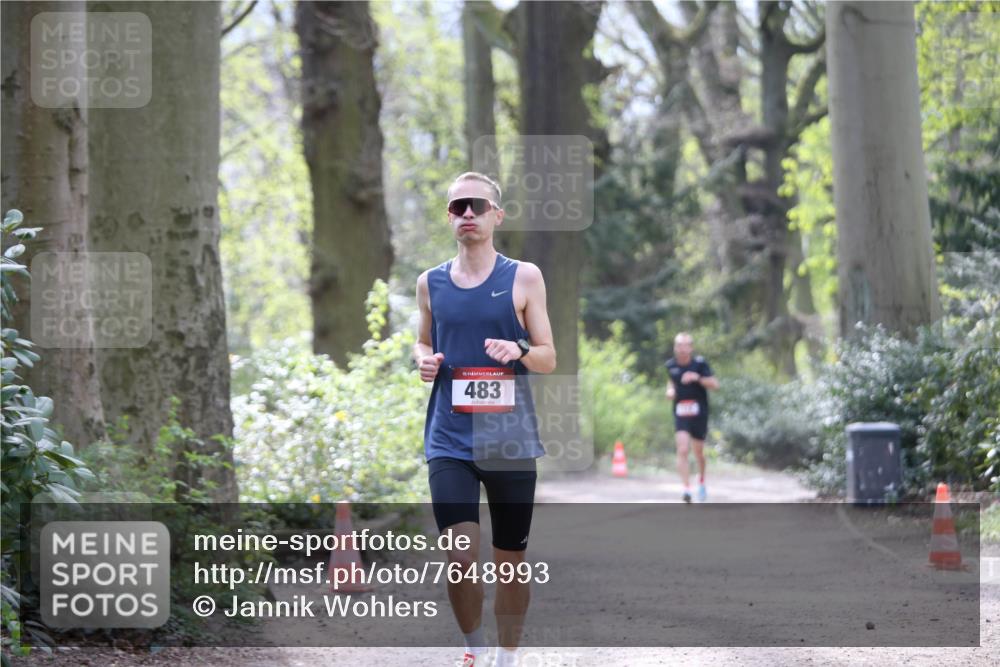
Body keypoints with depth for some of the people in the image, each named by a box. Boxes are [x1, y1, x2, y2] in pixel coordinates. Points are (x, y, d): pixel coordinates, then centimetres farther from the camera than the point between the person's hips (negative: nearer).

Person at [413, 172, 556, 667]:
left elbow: (549, 358, 4)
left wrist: (520, 351, -18)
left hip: (510, 440, -1)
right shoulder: (431, 282, 7)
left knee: (510, 561, 7)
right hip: (450, 442, 1)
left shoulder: (523, 278, 1)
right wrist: (423, 360, -1)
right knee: (460, 559, -12)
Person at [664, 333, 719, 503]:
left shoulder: (700, 363, -9)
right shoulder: (670, 365, 1)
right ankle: (686, 489, -20)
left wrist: (697, 378, -27)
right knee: (682, 450, -17)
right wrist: (670, 390, 0)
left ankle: (701, 482, 41)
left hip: (699, 413, -1)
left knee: (698, 452, 14)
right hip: (680, 414, 1)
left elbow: (715, 385, -12)